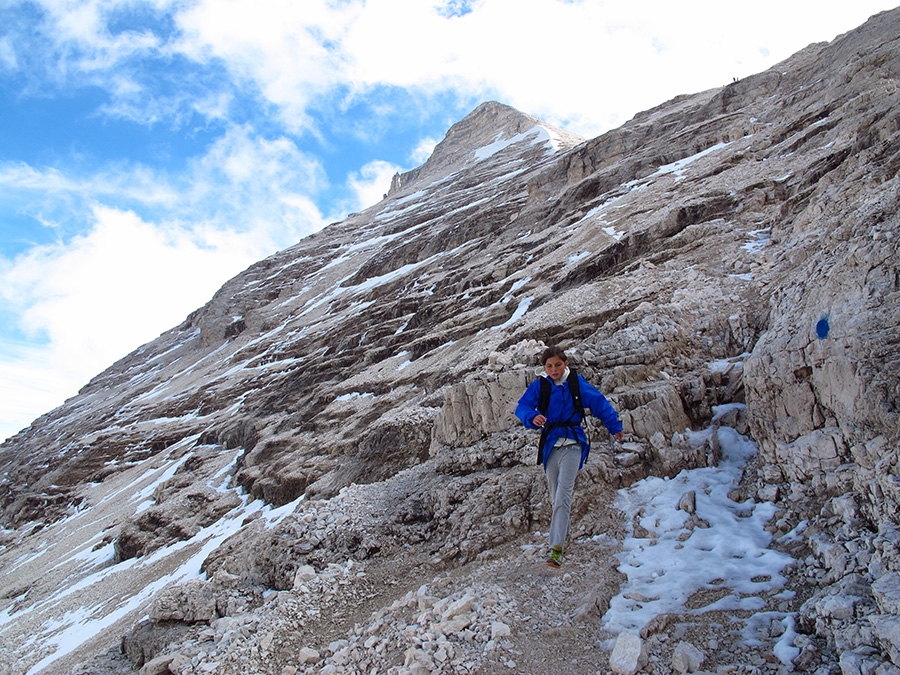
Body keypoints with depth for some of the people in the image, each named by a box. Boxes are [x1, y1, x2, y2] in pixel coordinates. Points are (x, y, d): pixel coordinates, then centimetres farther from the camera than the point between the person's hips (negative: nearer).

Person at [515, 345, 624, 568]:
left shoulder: (577, 383, -1)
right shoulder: (539, 386, 1)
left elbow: (599, 403, 8)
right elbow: (522, 407, -6)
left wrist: (614, 427, 15)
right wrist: (532, 417, -28)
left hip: (572, 443, -3)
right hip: (550, 444, 3)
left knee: (563, 495, -14)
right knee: (555, 497, 12)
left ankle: (556, 547, -17)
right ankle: (564, 535, 32)